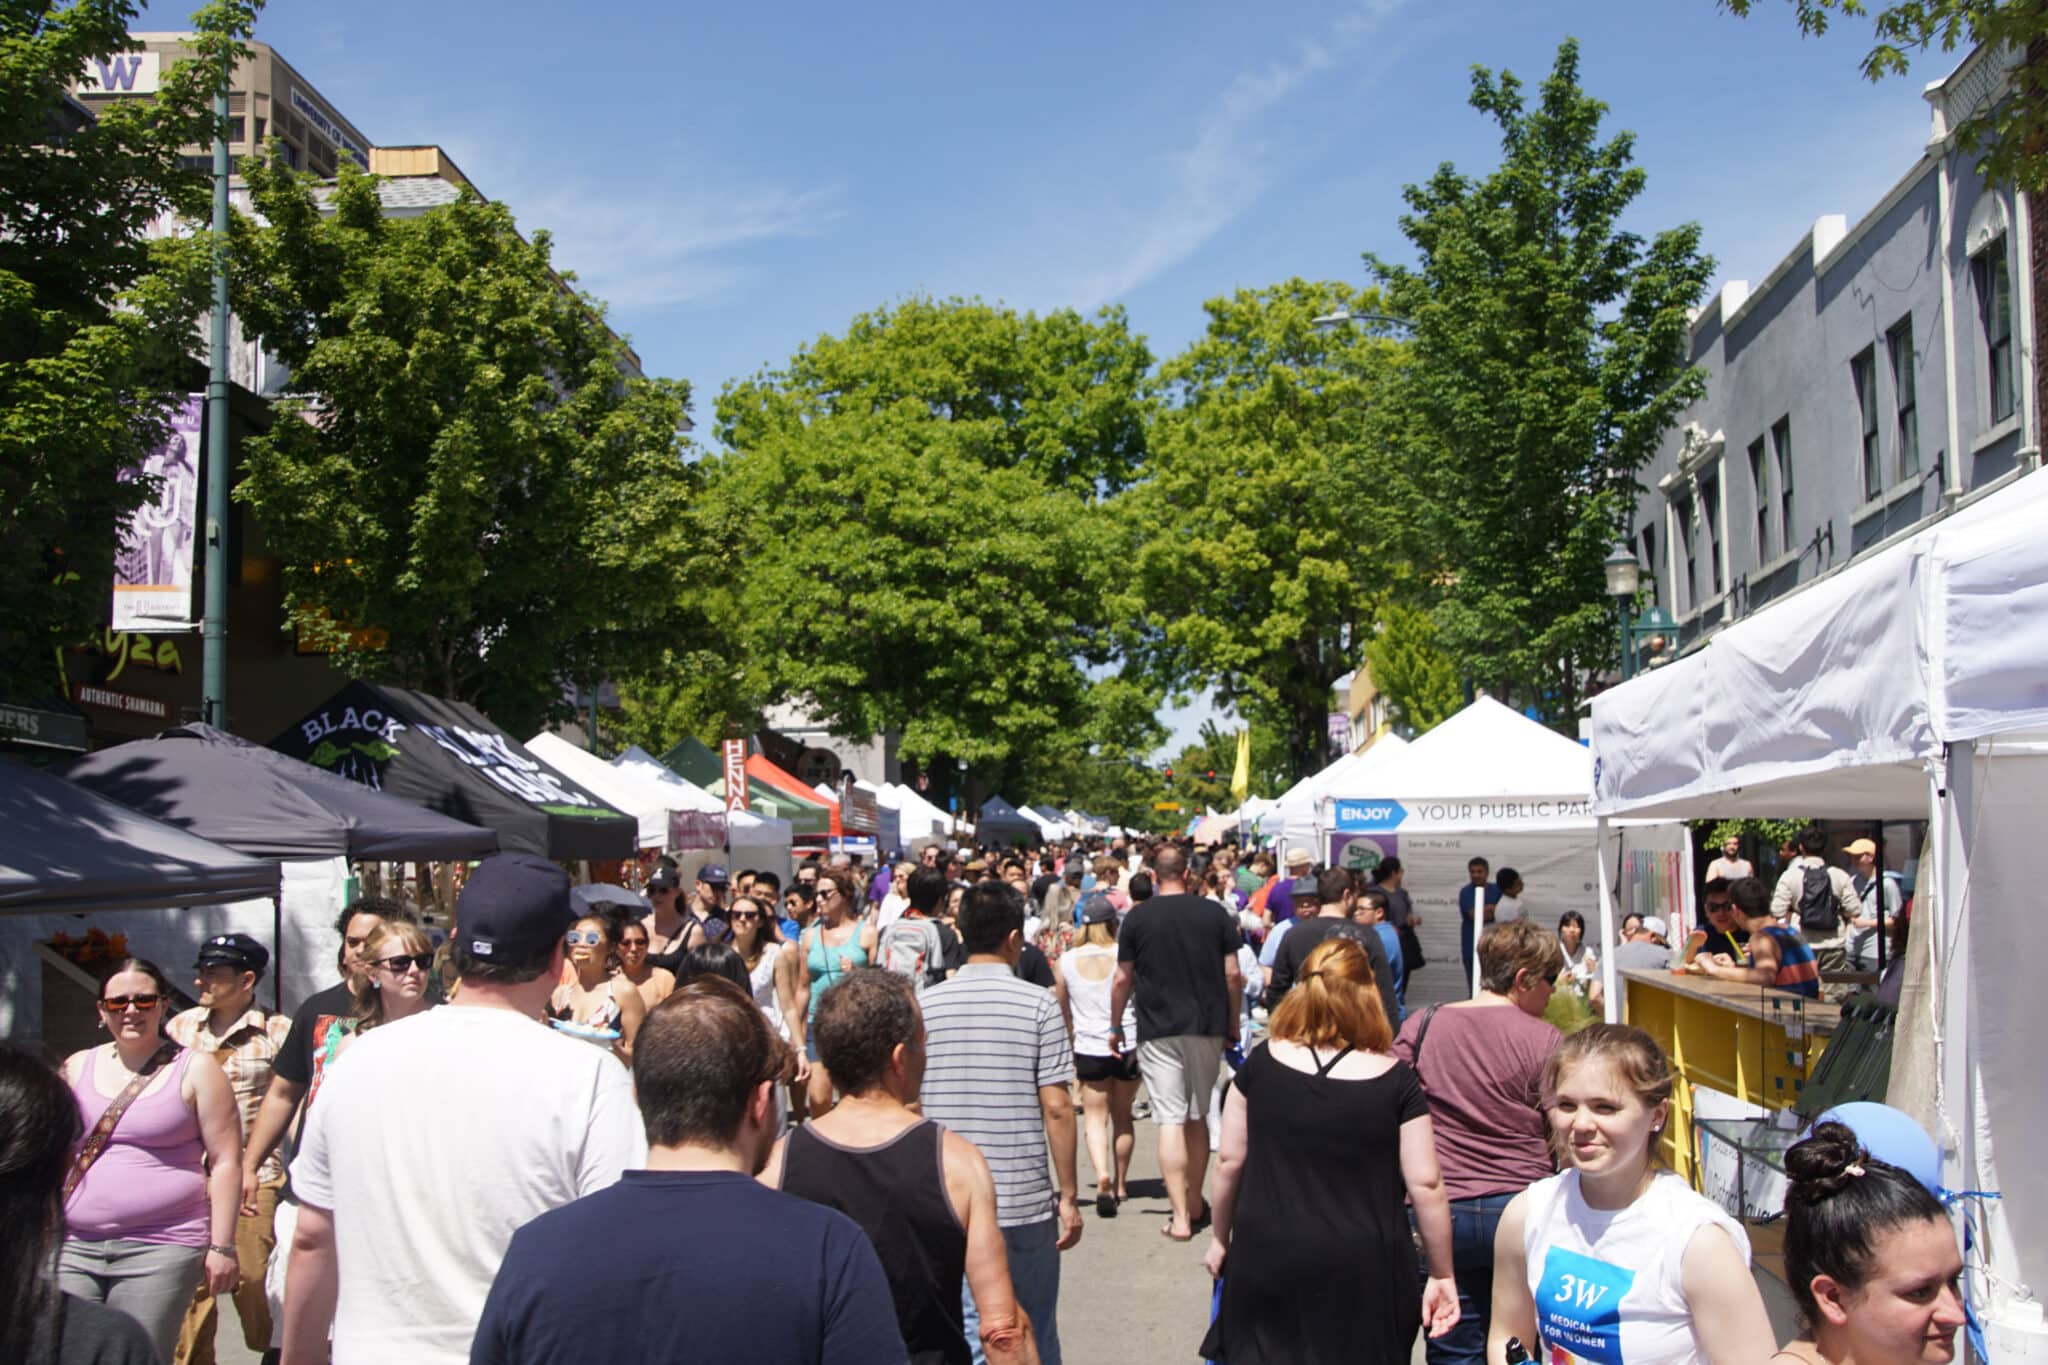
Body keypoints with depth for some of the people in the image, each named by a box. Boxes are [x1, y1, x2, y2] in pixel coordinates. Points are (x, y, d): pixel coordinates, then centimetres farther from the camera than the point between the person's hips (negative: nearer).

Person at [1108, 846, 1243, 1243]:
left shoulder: (1137, 917, -2)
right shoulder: (1215, 913, 1)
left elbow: (1123, 979, 1)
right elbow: (1233, 974, 1)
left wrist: (1115, 1026, 13)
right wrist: (1232, 1022, 13)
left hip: (1158, 1031, -2)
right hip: (1207, 1027, 2)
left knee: (1170, 1120, -3)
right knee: (1198, 1116, 16)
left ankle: (1180, 1217, -8)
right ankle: (1195, 1203, 28)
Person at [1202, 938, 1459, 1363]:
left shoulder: (1261, 1063, -4)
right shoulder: (1394, 1080, -8)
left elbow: (1229, 1161, 1)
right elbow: (1425, 1183, -7)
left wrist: (1221, 1238, 15)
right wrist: (1442, 1275, 4)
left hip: (1266, 1261, 2)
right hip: (1363, 1275, -1)